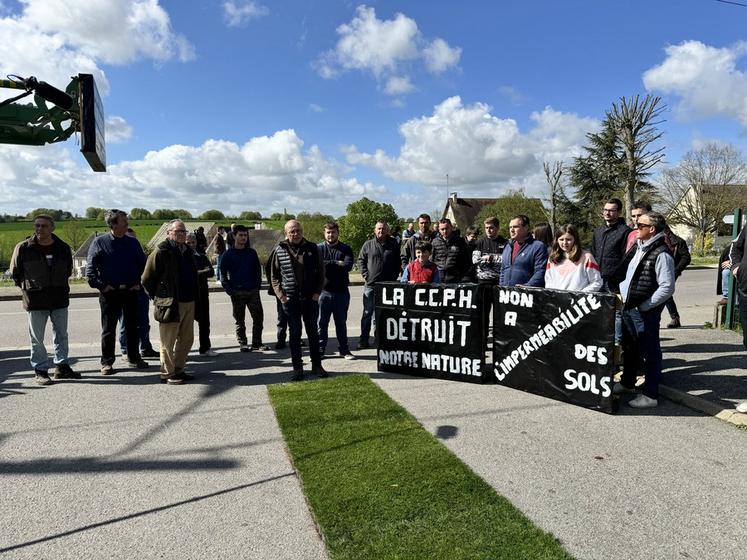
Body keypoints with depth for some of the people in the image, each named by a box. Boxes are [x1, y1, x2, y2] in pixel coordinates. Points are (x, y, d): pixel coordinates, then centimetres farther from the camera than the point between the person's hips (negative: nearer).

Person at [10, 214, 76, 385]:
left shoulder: (63, 248, 2)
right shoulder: (23, 248, -6)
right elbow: (15, 273, 6)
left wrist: (59, 286, 13)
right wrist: (27, 288, 6)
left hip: (60, 300, 3)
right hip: (35, 301, -3)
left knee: (61, 335, 10)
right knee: (37, 339, 4)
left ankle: (62, 366, 22)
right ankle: (40, 370, 14)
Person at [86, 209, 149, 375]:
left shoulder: (133, 242, 6)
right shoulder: (99, 242, -4)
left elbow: (143, 265, 14)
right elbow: (90, 269, -3)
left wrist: (139, 283, 4)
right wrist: (101, 286, -10)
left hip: (131, 291, 3)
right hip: (110, 293, -3)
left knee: (132, 327, 10)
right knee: (108, 329, 6)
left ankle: (134, 358, 22)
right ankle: (107, 362, 16)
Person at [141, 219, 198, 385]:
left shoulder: (188, 252, 14)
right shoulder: (162, 251, -9)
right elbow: (147, 278, -8)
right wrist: (158, 298, -2)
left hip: (188, 303, 8)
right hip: (170, 304, -8)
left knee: (186, 340, 14)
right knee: (168, 342, 2)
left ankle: (178, 370, 26)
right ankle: (167, 374, 12)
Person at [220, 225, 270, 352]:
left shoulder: (252, 253, 8)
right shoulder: (229, 254, -1)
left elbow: (258, 270, 12)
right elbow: (223, 273, 0)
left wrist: (257, 285, 0)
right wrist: (229, 289, -8)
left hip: (253, 291, 2)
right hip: (237, 292, -2)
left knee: (258, 317, 0)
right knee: (239, 320, 6)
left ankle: (257, 343, 9)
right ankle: (242, 344, 16)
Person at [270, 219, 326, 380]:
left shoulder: (312, 248, 1)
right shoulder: (280, 250, -1)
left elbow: (321, 272, 6)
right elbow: (274, 276, 4)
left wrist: (317, 292, -3)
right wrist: (281, 295, -5)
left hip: (310, 299, 1)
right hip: (290, 300, -1)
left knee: (313, 332, 9)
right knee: (294, 334, 6)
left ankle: (316, 365, 21)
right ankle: (297, 368, 15)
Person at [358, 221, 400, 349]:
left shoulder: (393, 245, 8)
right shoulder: (368, 245, 5)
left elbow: (398, 263, 12)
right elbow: (361, 260, 9)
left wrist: (394, 277, 2)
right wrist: (365, 275, -2)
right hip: (370, 284, -1)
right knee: (367, 312, 1)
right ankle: (363, 341, 6)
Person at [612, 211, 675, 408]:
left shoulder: (661, 254, -16)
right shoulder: (637, 248, 11)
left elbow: (667, 287, -19)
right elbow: (624, 272, 21)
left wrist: (644, 306, -16)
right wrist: (623, 294, 8)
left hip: (645, 313, -9)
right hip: (628, 308, 9)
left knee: (649, 353, 3)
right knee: (629, 348, 22)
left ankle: (650, 395, 14)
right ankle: (627, 383, 39)